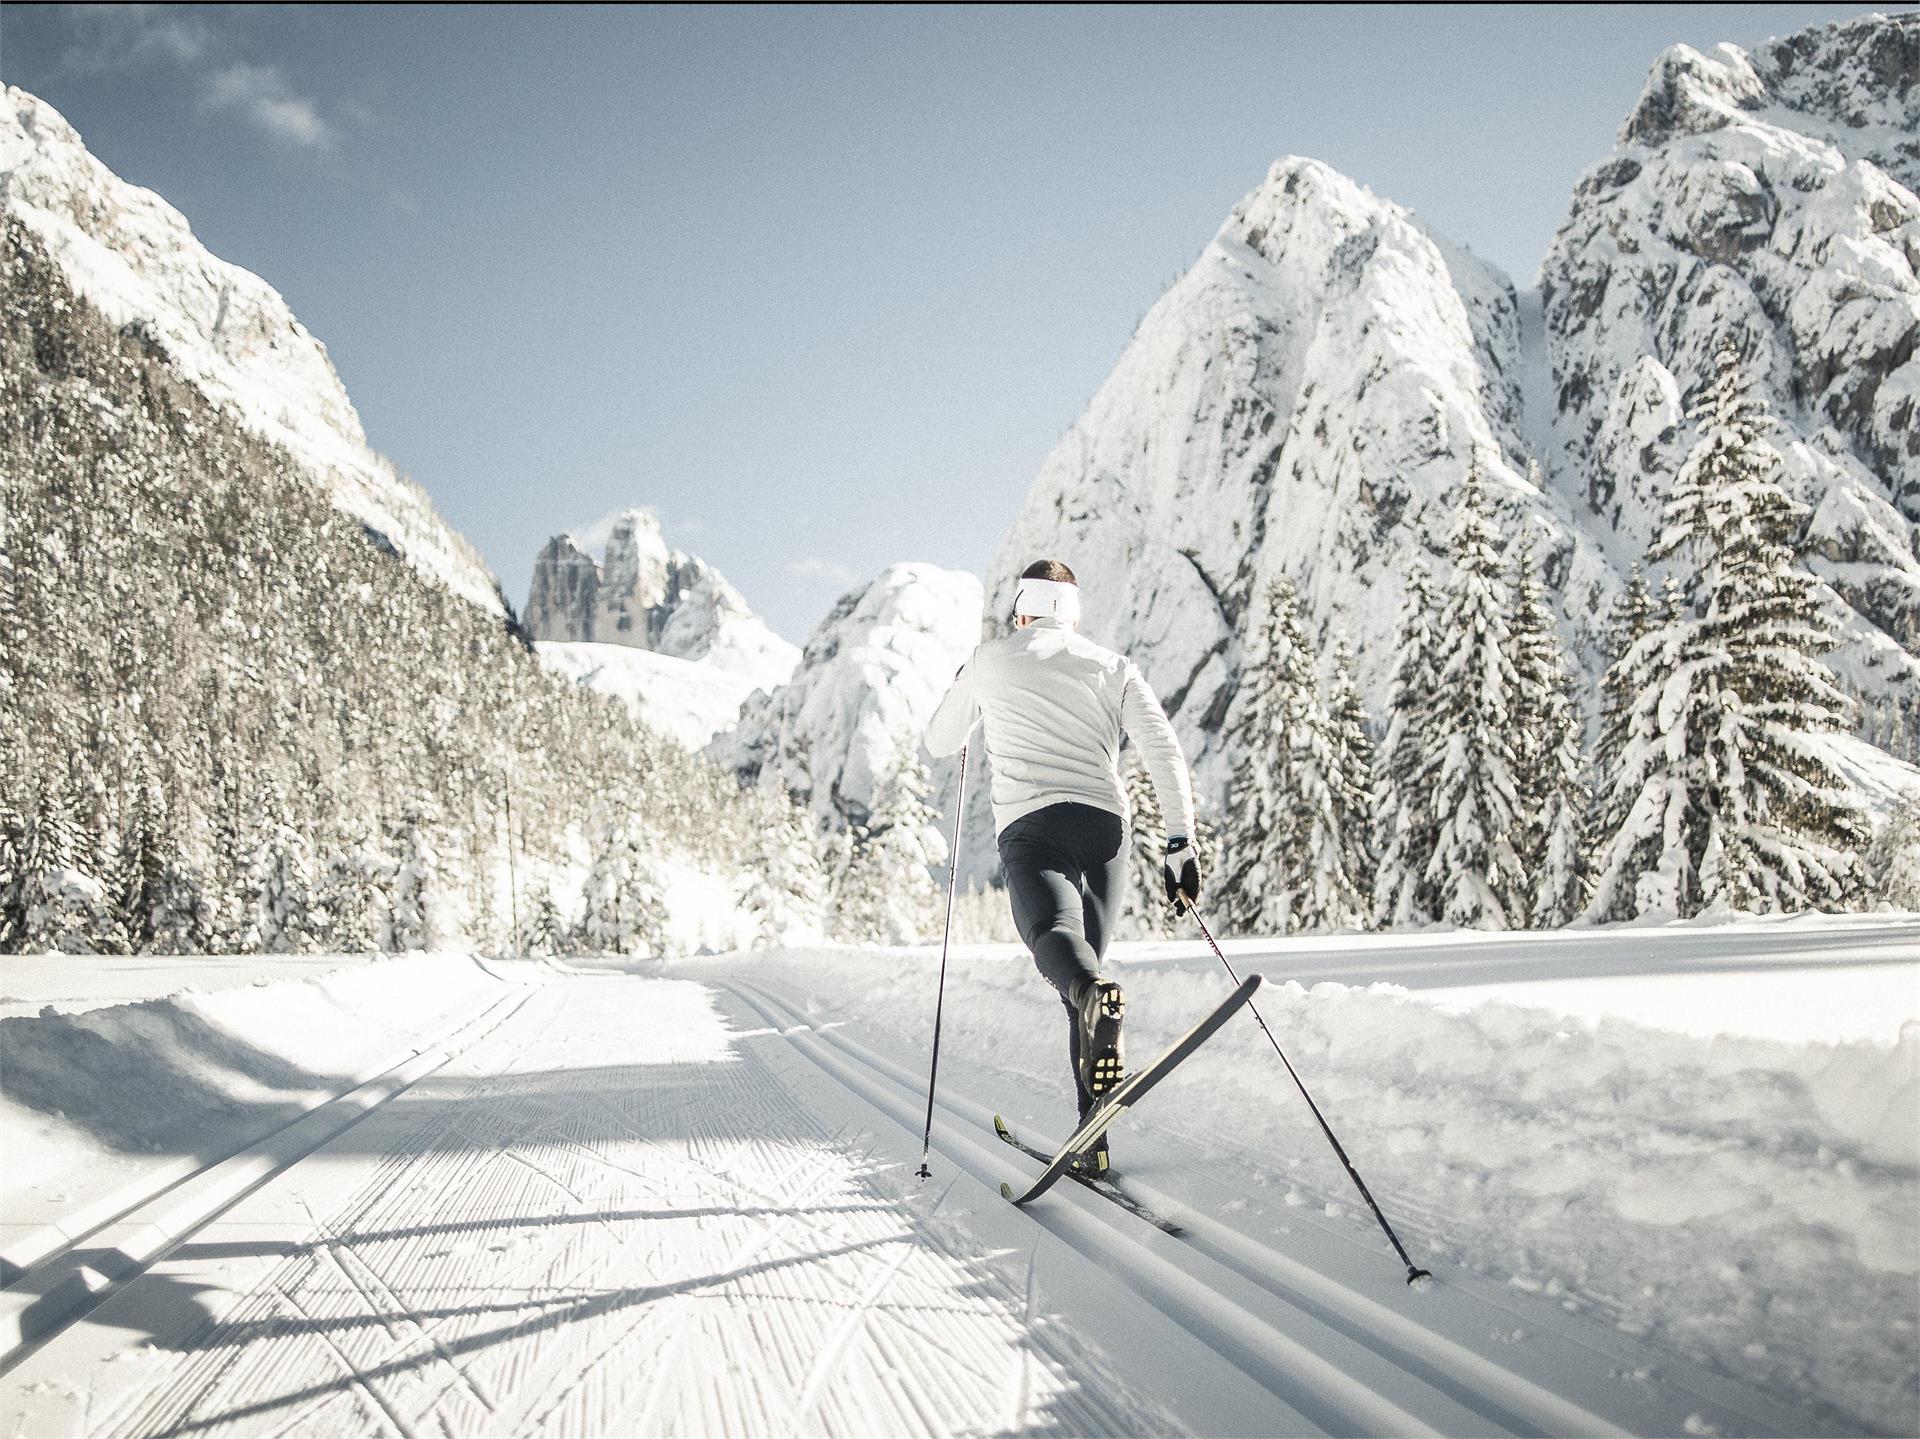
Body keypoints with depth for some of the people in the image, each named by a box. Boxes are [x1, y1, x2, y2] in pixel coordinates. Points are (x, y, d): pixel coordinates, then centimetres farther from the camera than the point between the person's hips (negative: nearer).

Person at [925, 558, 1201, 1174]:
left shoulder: (989, 660, 16)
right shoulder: (1114, 667, 18)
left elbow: (939, 742, 29)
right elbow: (1165, 752, 4)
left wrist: (965, 688, 47)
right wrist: (1181, 843, 4)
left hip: (1029, 823, -3)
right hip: (1105, 825, 3)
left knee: (1054, 933, -25)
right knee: (1085, 965, 13)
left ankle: (1096, 995, -63)